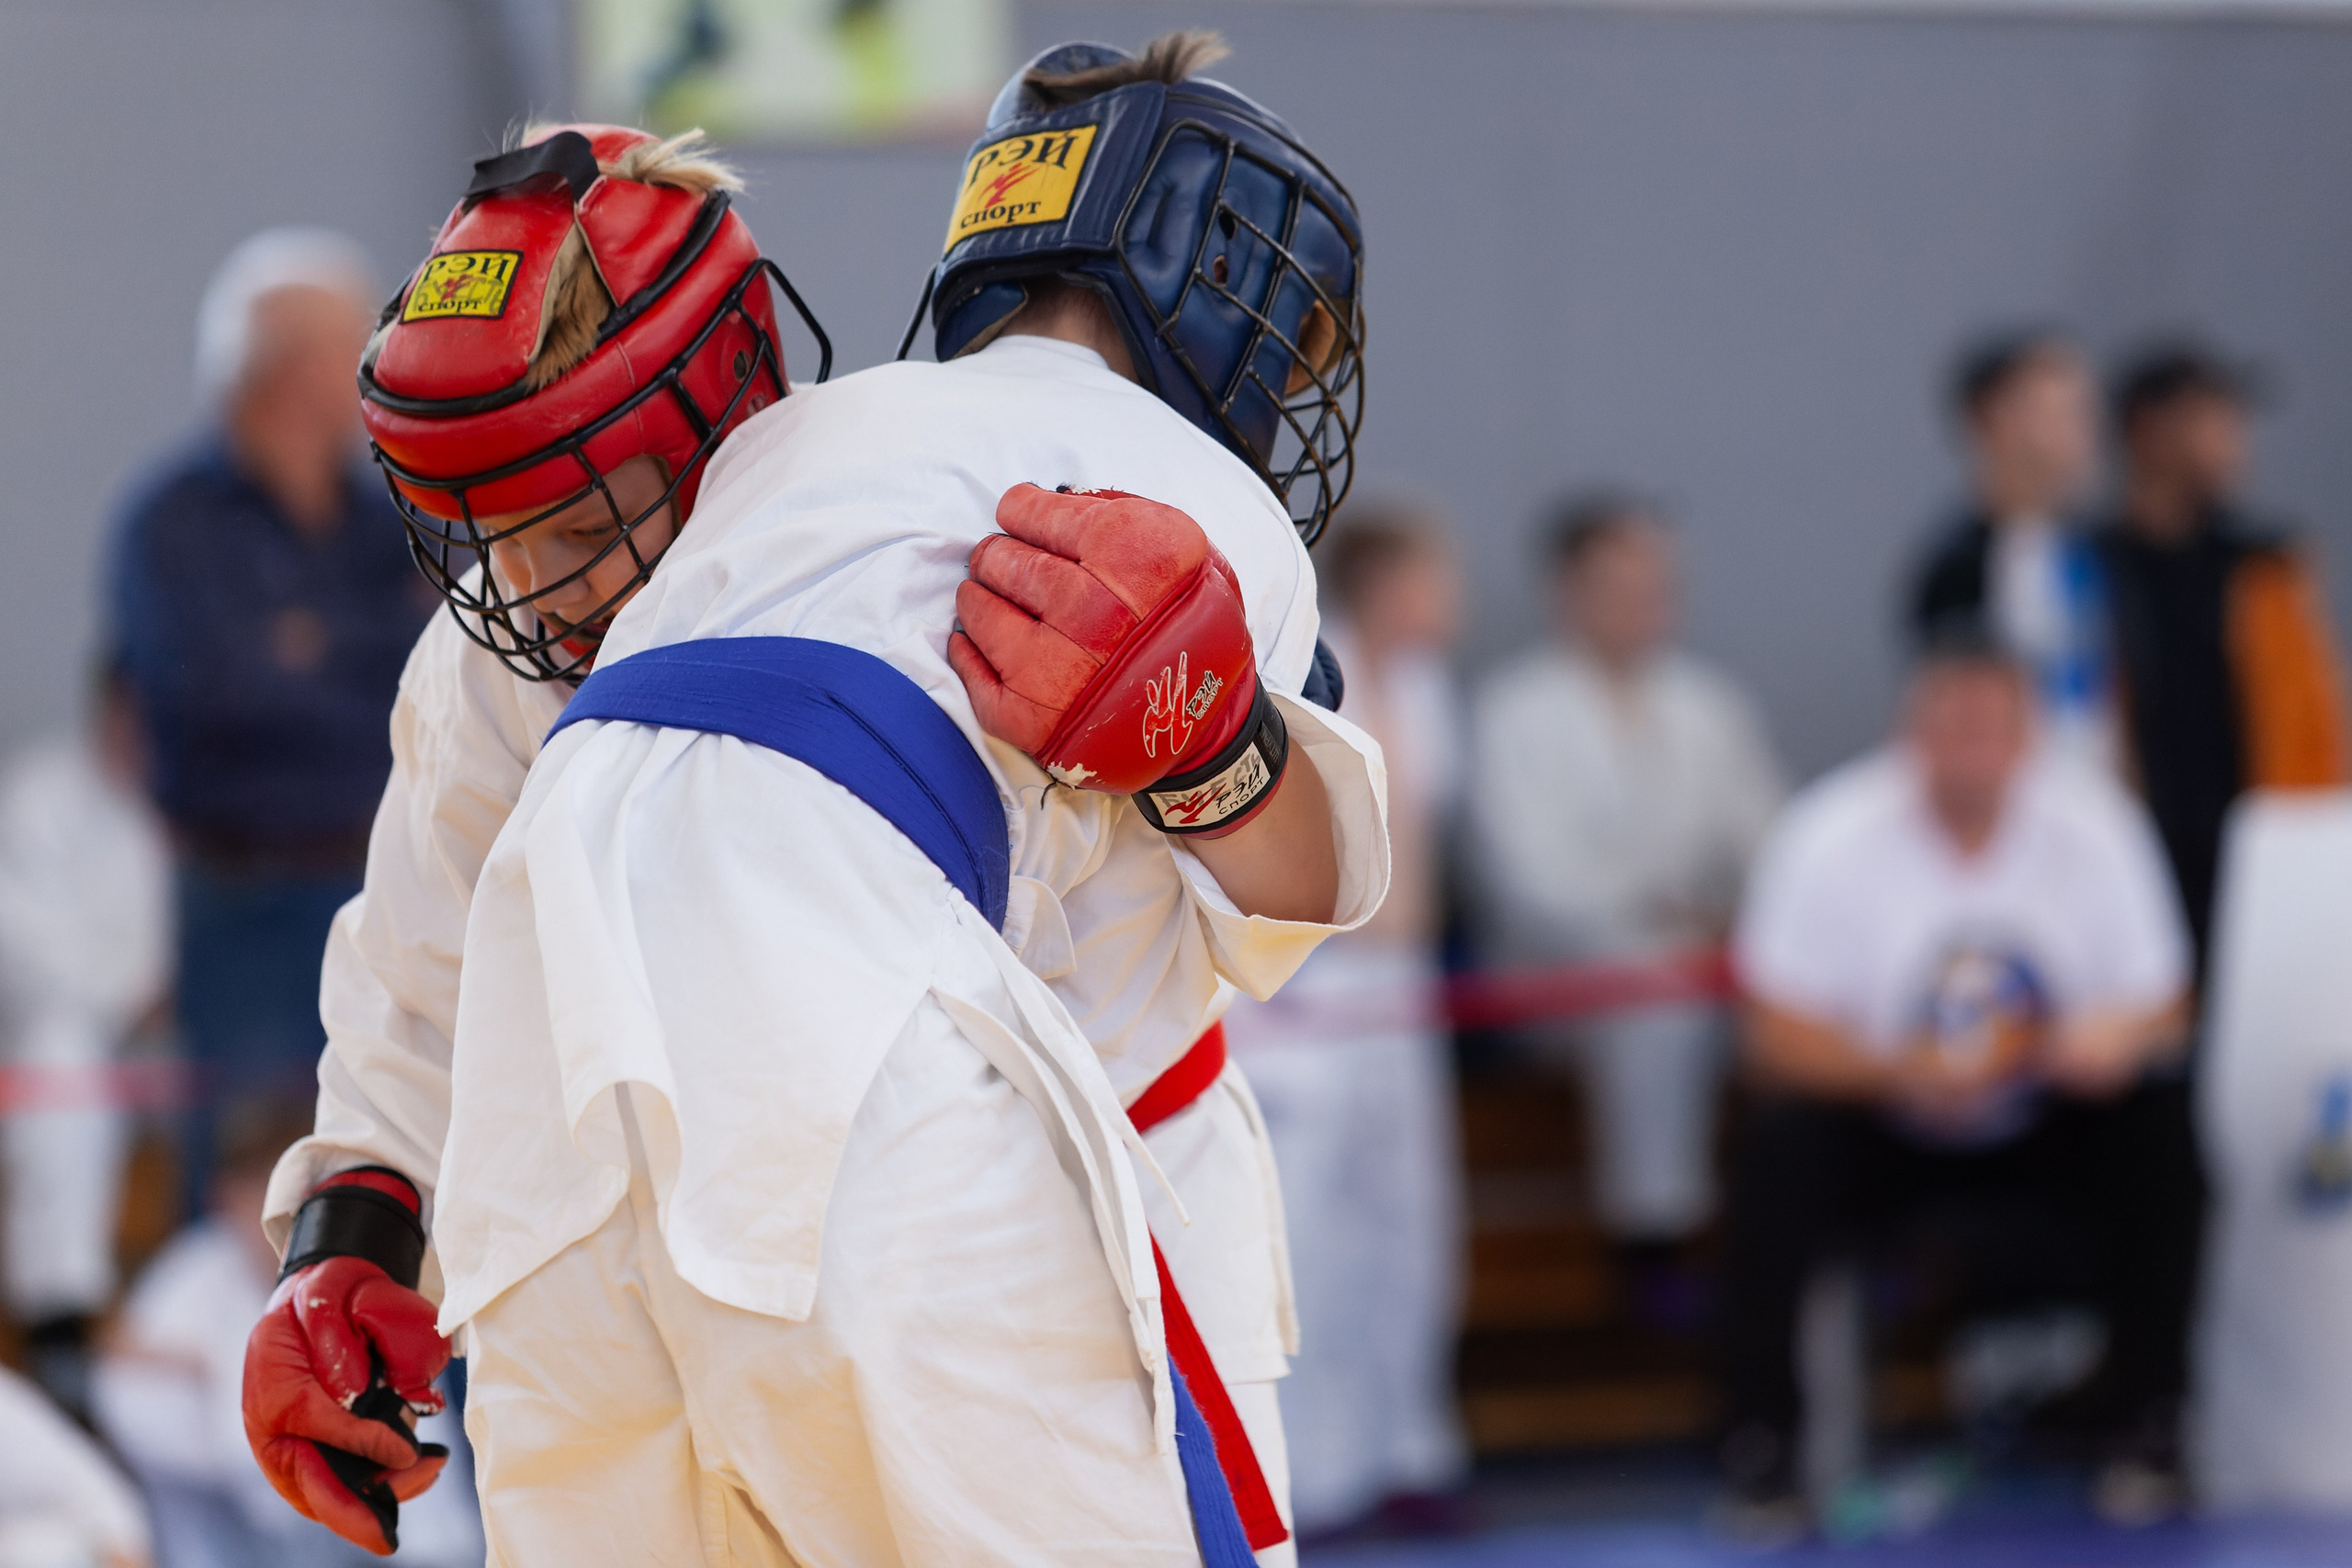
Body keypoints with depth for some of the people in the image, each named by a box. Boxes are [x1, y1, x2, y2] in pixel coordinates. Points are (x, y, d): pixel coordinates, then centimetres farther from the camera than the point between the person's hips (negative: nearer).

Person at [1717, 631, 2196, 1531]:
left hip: (2047, 1117, 2)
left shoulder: (2095, 829, -9)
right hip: (1876, 1125, -2)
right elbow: (1776, 1036, -18)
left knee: (2155, 1140, -27)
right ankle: (1759, 1450, -18)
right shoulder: (1832, 839, -15)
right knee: (1778, 1147, -32)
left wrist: (2122, 1035, -30)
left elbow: (2162, 1009, -5)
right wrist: (1903, 1070, -35)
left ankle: (2145, 1436, -10)